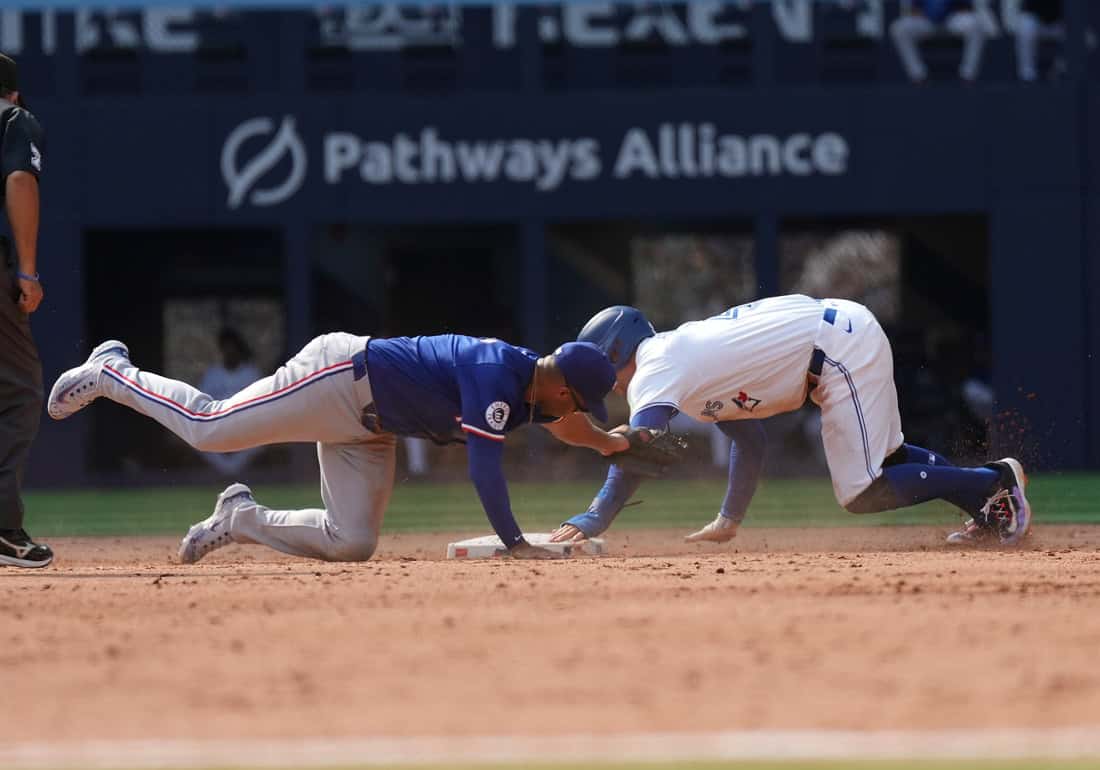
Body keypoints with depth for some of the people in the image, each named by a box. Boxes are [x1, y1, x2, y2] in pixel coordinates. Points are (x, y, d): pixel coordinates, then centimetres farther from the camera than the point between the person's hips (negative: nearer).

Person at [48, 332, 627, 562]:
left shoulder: (536, 389, 1)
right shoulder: (496, 374, -26)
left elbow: (571, 428, 22)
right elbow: (484, 467, -31)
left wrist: (617, 444, 5)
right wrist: (515, 544, -29)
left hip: (367, 426, 9)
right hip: (341, 376, -9)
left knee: (351, 544, 0)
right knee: (208, 427, -8)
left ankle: (241, 520, 17)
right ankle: (111, 374, 14)